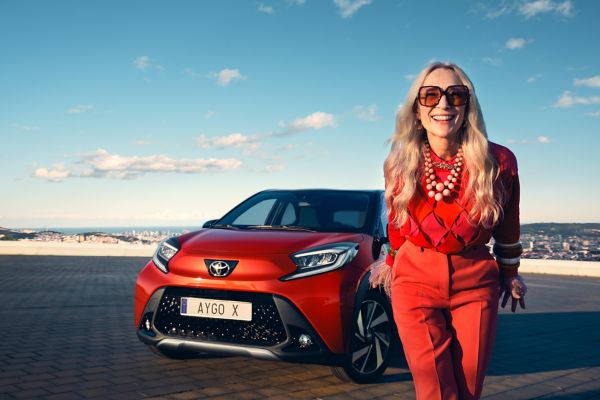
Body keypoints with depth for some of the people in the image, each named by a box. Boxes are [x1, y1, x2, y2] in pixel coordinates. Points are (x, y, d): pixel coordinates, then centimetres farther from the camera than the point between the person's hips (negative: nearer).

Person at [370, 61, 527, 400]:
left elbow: (507, 225, 5)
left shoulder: (498, 161, -10)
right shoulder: (400, 164, -6)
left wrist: (510, 273, 15)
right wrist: (392, 261, 23)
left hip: (475, 283, 1)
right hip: (415, 280, 0)